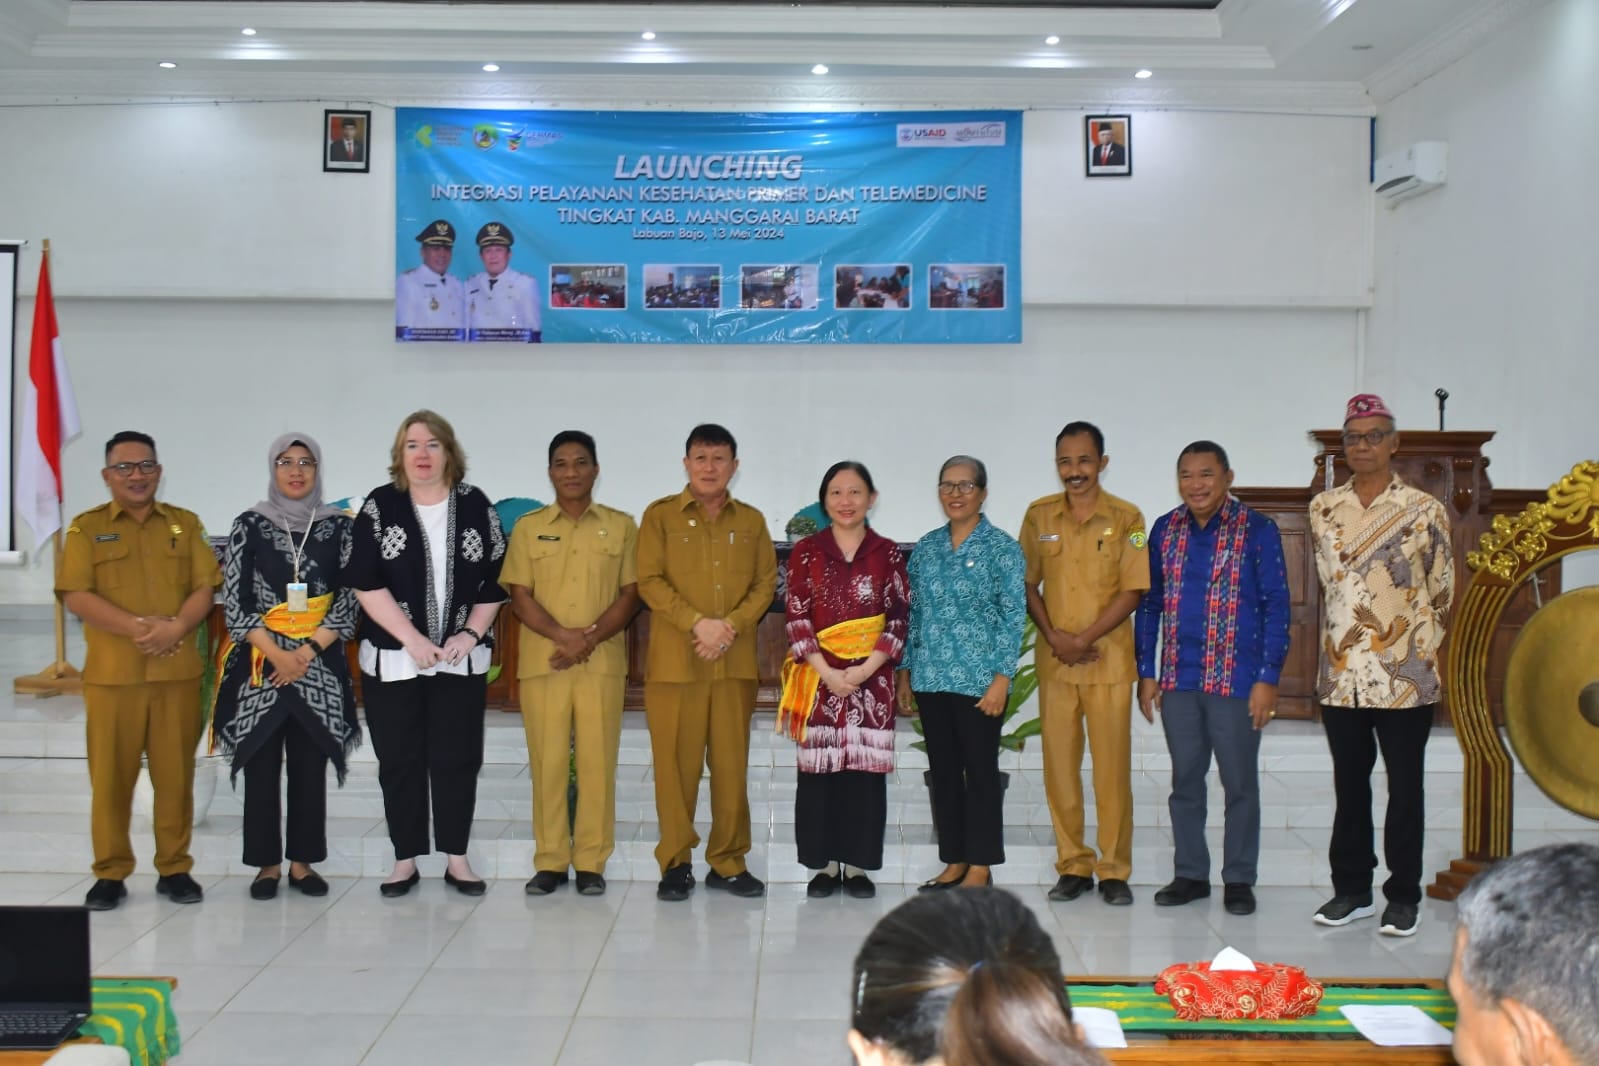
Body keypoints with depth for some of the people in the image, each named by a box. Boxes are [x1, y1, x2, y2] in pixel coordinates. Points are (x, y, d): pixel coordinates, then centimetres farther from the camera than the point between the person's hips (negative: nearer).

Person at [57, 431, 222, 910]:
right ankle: (110, 873, 13)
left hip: (178, 671, 1)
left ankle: (175, 868, 15)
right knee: (111, 776, 3)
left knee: (175, 774, 5)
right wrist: (137, 627, -17)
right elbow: (76, 596, -6)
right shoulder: (86, 527, 4)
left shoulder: (186, 524, 10)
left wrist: (176, 627, -16)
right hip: (111, 673, -1)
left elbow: (204, 588, 4)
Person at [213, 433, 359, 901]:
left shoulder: (339, 525, 3)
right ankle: (268, 863, 11)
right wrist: (277, 654, -12)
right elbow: (234, 602, -2)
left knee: (311, 766, 4)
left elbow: (349, 598, 0)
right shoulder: (249, 524, 1)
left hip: (319, 666, 1)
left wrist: (307, 652, -10)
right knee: (262, 765, 2)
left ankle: (303, 862, 14)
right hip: (260, 664, -1)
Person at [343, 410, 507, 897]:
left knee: (456, 759, 3)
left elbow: (496, 577, 6)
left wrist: (471, 633, -6)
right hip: (392, 658, -1)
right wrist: (412, 639, -13)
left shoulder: (475, 505, 5)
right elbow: (366, 583, -7)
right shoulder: (379, 506, 0)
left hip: (461, 660, 1)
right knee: (400, 761, 5)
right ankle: (406, 860, 15)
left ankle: (456, 858, 14)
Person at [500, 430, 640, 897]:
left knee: (597, 762, 0)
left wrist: (591, 638, -12)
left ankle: (591, 863, 9)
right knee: (547, 762, 2)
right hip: (541, 662, 1)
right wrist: (563, 635, -13)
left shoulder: (621, 526, 7)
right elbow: (520, 596, 2)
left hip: (602, 662, 0)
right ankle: (549, 861, 11)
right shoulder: (528, 527, 8)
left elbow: (631, 593, 3)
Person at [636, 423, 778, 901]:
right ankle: (675, 863, 10)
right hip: (674, 660, -2)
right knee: (675, 764, 0)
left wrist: (730, 625, -9)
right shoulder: (660, 515, 4)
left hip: (736, 661, 2)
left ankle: (728, 862, 14)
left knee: (732, 763, 4)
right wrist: (698, 623, -14)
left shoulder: (751, 521, 12)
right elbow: (650, 580, -4)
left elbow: (766, 583, 7)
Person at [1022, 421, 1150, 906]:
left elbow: (1132, 590, -5)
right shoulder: (1039, 515, 7)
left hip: (1109, 659, -2)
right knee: (1059, 765, 4)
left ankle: (1115, 871, 10)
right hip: (1054, 660, 3)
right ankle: (1073, 866, 16)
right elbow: (1028, 585, 9)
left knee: (1113, 766, -1)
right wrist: (1054, 636, -5)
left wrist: (1085, 638, -12)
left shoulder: (1125, 518, -1)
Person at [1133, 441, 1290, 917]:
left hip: (1236, 679, -4)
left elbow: (1276, 606, -6)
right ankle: (1190, 873, 23)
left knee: (1240, 782, 5)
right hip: (1177, 681, 4)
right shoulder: (1165, 530, 7)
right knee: (1185, 780, 11)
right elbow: (1149, 604, 11)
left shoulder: (1257, 530, -4)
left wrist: (1268, 678, -11)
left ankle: (1239, 879, 17)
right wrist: (1146, 673, 7)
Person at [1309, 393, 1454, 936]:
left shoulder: (1424, 510, -3)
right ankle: (1351, 890, 22)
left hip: (1405, 677, -3)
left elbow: (1442, 592, 1)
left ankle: (1404, 896, 15)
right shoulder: (1324, 509, 7)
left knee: (1405, 787, 5)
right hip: (1341, 675, 3)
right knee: (1349, 785, 11)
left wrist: (1426, 658, 0)